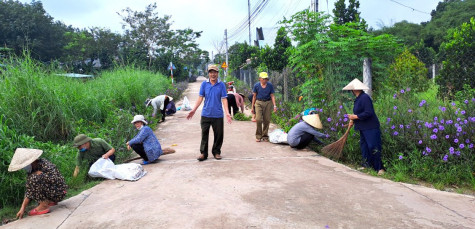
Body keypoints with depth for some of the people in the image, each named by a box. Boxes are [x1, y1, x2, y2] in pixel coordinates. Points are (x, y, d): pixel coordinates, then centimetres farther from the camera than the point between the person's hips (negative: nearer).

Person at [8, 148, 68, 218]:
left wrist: (40, 174, -21)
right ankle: (50, 201, 14)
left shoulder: (45, 164, -18)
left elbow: (55, 179, -31)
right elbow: (29, 190, -2)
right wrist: (22, 208, -11)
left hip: (59, 192, -8)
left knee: (34, 178, -20)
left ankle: (44, 206, -14)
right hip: (50, 191, 8)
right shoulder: (31, 170, 2)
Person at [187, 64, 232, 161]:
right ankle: (203, 153, 15)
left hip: (218, 114, 0)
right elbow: (200, 98, 4)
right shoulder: (204, 84, 3)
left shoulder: (221, 85, 1)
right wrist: (194, 110, -3)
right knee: (204, 134, 4)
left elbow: (224, 99, -2)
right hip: (206, 114, 1)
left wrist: (227, 113, -12)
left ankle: (216, 152, 22)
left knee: (219, 135, 6)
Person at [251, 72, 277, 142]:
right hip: (259, 103, -1)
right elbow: (254, 97, 6)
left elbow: (272, 96, 4)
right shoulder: (256, 85, -1)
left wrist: (274, 105, -6)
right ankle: (258, 136, 0)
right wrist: (252, 107, 7)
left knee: (267, 120, 3)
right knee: (258, 119, -13)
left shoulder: (270, 85, 0)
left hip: (268, 103, 1)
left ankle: (265, 136, 18)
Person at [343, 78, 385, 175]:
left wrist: (355, 117, -19)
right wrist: (352, 120, 12)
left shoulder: (365, 98, -19)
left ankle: (380, 168, -2)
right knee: (364, 146, 15)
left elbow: (368, 113, -26)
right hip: (363, 128, 11)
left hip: (371, 128, -11)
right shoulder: (358, 98, 12)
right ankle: (366, 165, 25)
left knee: (373, 147, -10)